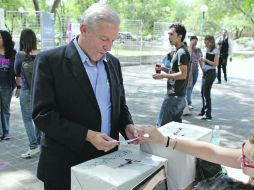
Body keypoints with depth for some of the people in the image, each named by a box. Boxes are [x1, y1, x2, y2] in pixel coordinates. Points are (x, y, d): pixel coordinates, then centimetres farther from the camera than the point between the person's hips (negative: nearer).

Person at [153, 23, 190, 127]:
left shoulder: (182, 52, -16)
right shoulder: (179, 51, 15)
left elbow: (183, 74, -22)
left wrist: (163, 75, -18)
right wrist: (165, 69, 8)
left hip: (174, 96, -10)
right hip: (179, 95, 10)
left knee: (161, 125, -5)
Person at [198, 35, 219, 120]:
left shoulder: (215, 51, -11)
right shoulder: (208, 50, 11)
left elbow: (216, 64, -14)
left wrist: (205, 60, -15)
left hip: (211, 73, -8)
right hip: (206, 72, 8)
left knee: (206, 93, -8)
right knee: (203, 92, 13)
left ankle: (208, 115, -1)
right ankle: (203, 111, 29)